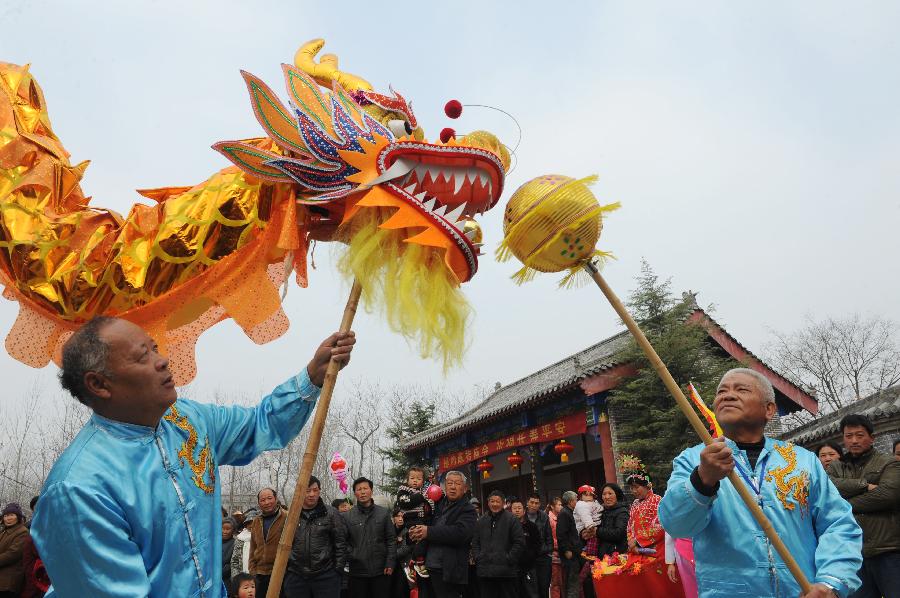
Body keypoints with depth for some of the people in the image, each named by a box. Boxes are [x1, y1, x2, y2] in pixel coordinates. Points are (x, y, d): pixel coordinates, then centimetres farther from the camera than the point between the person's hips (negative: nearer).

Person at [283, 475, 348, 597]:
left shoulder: (331, 513, 0)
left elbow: (340, 543, 1)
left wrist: (338, 569, -3)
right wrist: (284, 569, 8)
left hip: (326, 576, -2)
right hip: (295, 577, 2)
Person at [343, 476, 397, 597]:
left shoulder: (384, 513, 4)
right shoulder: (347, 516, 2)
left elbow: (391, 540, 3)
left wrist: (390, 563, -4)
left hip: (381, 571, 1)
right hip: (357, 572, 0)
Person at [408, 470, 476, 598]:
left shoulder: (467, 510, -6)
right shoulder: (439, 504, 12)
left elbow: (461, 532, -22)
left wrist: (429, 532, -22)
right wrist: (416, 532, -6)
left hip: (447, 572, -6)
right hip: (426, 568, 6)